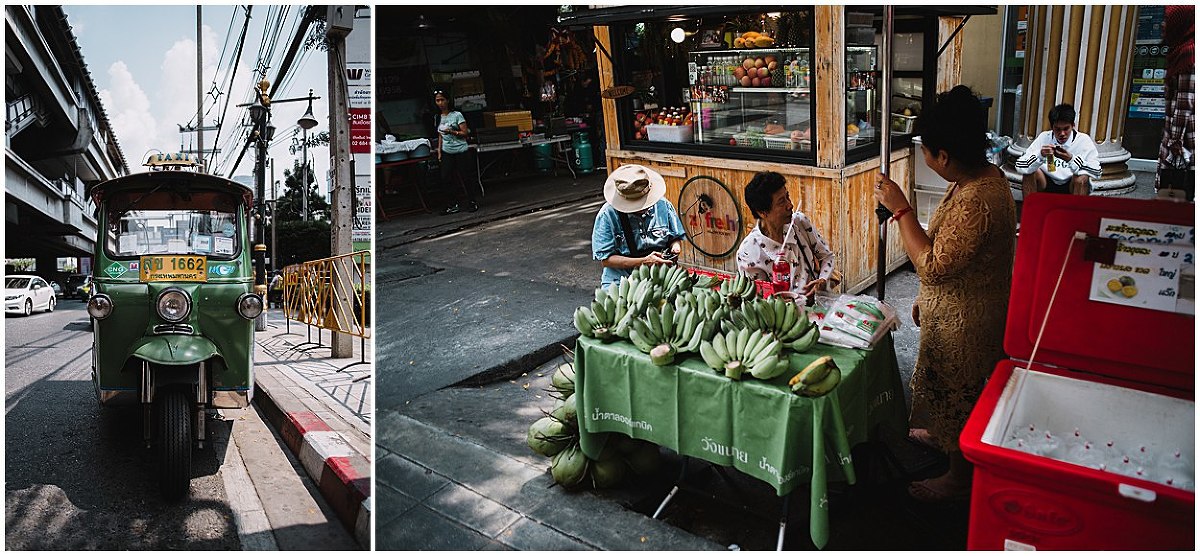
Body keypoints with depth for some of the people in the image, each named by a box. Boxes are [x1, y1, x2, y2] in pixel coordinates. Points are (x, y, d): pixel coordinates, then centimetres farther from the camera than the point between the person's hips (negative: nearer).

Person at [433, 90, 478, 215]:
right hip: (447, 153, 5)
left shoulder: (457, 115, -7)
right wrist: (439, 152, 11)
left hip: (460, 152, -5)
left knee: (462, 178, -3)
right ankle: (457, 203, 8)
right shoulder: (438, 117, 10)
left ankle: (472, 202, 13)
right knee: (444, 180, -3)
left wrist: (451, 131, -22)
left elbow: (465, 133, -9)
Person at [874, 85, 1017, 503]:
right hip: (956, 308, 10)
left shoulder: (976, 201, -34)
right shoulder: (984, 177, 0)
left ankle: (959, 478, 31)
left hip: (964, 320, -10)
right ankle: (943, 434, 55)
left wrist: (900, 209, -28)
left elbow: (932, 265, -32)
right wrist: (926, 298, 17)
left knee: (957, 394, 10)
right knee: (952, 389, 31)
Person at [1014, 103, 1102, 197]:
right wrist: (1040, 155, -34)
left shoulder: (1083, 140, -13)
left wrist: (1071, 159, -36)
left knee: (1082, 179, -32)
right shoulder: (1044, 138, -9)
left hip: (1073, 186, -1)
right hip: (1048, 184, 2)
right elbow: (1020, 167, -16)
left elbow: (1096, 172, -23)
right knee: (1030, 172, -23)